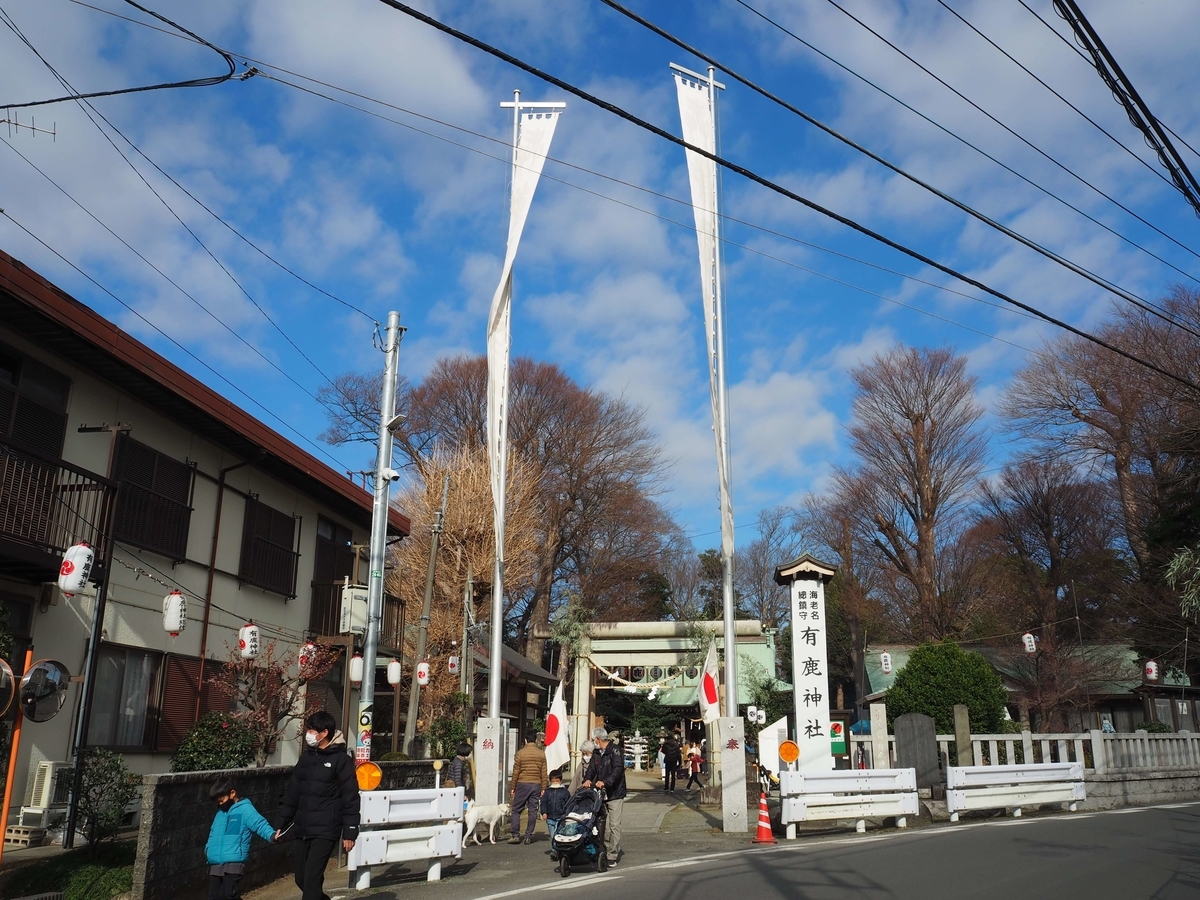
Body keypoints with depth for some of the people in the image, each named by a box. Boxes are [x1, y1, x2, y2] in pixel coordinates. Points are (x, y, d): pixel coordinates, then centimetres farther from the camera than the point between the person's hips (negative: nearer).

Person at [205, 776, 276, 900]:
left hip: (233, 863, -8)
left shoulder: (244, 809, -4)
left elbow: (260, 824, -16)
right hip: (214, 864, 8)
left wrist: (272, 835, -33)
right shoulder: (220, 812, 19)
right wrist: (208, 847, 16)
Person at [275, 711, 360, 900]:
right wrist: (284, 823, 14)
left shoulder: (341, 759, -8)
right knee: (301, 878, 11)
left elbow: (350, 798, -9)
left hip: (325, 831, -6)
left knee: (311, 879, -11)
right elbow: (293, 792, 15)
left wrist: (349, 832, -11)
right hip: (302, 830, 7)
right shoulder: (306, 757, 10)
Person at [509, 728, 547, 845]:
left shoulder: (520, 753, -5)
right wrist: (543, 788, 10)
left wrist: (513, 787, 5)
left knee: (516, 810, 7)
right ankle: (528, 837, 6)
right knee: (532, 811, 6)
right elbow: (544, 773, 4)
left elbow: (516, 772, -3)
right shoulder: (541, 753, 2)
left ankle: (516, 835, 3)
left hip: (522, 784, -2)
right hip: (536, 785, 2)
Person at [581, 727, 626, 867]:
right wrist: (587, 779, -15)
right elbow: (592, 768, 7)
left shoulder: (614, 751, -12)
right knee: (604, 826, 10)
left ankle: (613, 856, -2)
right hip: (601, 794, 7)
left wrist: (605, 782, -33)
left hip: (615, 794, -7)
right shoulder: (596, 753, 12)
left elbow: (618, 769, -23)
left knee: (614, 826, -6)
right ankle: (605, 852, 19)